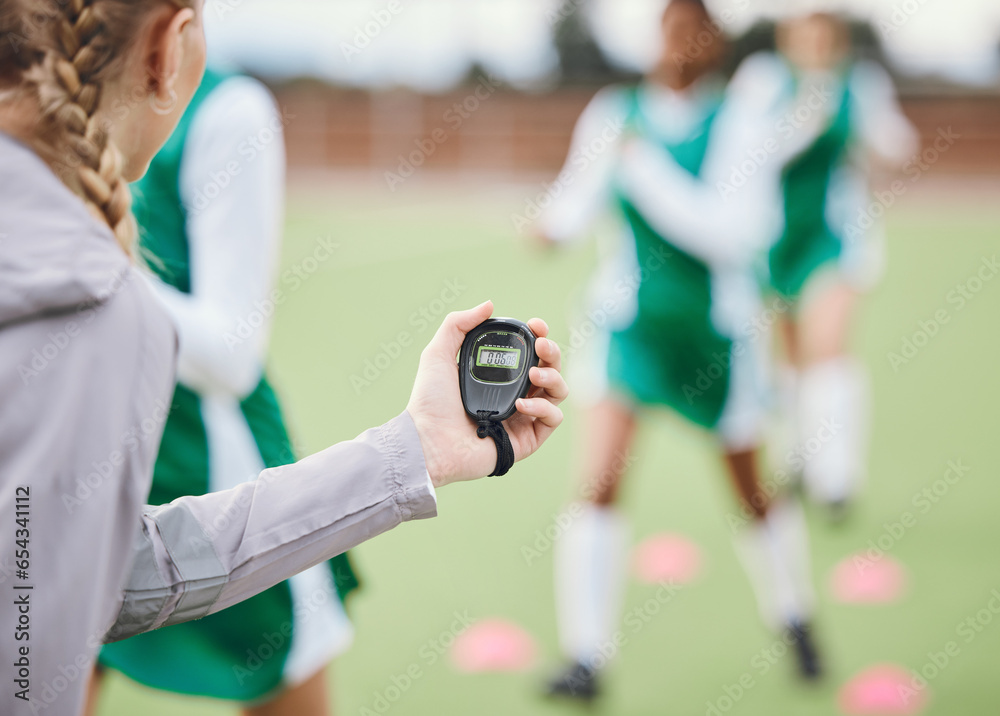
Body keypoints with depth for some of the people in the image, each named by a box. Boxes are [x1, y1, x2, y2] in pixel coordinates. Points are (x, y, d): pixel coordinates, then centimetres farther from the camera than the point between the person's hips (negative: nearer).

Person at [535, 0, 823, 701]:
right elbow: (578, 202, 8)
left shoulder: (742, 114, -12)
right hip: (629, 322, 1)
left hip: (716, 330, -1)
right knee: (600, 483, -14)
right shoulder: (615, 113, -4)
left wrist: (644, 169, -26)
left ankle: (793, 614, 41)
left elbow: (733, 233, -22)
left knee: (752, 495, 14)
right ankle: (585, 659, -7)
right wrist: (556, 223, -15)